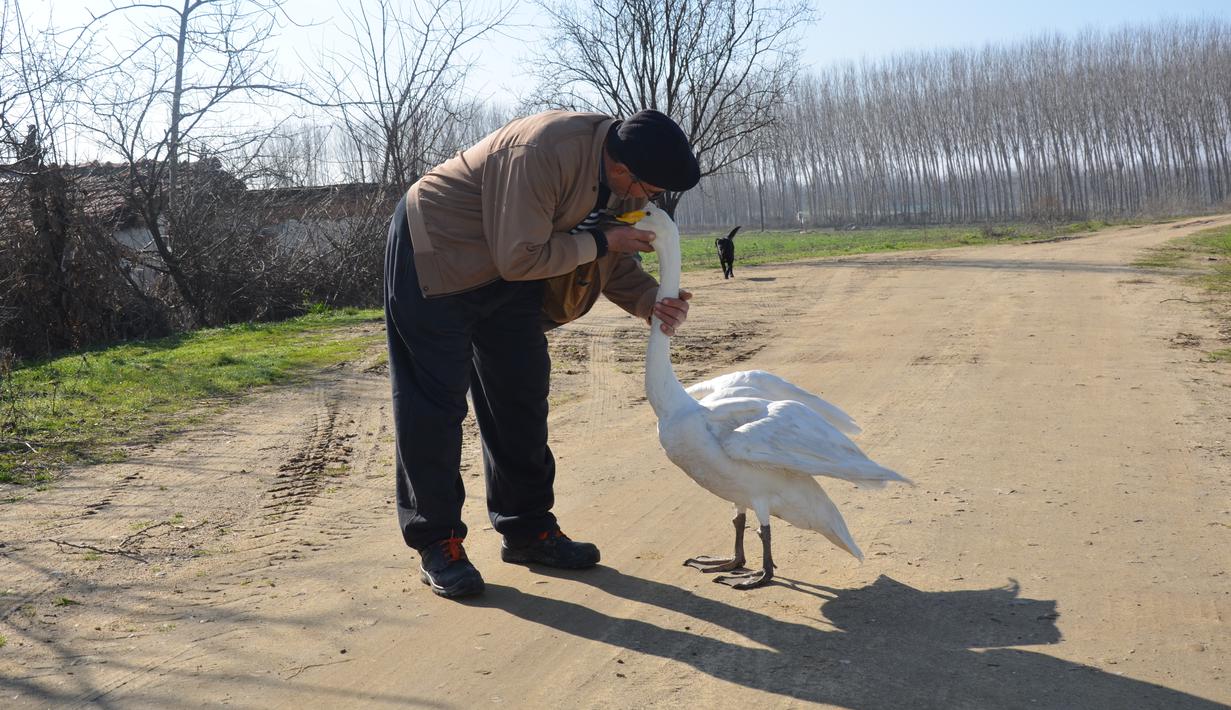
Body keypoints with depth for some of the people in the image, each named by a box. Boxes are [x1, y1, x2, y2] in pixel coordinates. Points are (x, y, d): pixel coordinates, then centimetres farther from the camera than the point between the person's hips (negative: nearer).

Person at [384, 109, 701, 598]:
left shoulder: (625, 179, -8)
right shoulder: (545, 152, -34)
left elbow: (615, 260, 0)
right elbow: (521, 258, -31)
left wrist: (652, 301, -18)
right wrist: (599, 242, -23)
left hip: (508, 278, 8)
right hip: (437, 254, -8)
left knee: (522, 397, 9)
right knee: (434, 402, -6)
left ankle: (527, 530, 20)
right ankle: (436, 543, 5)